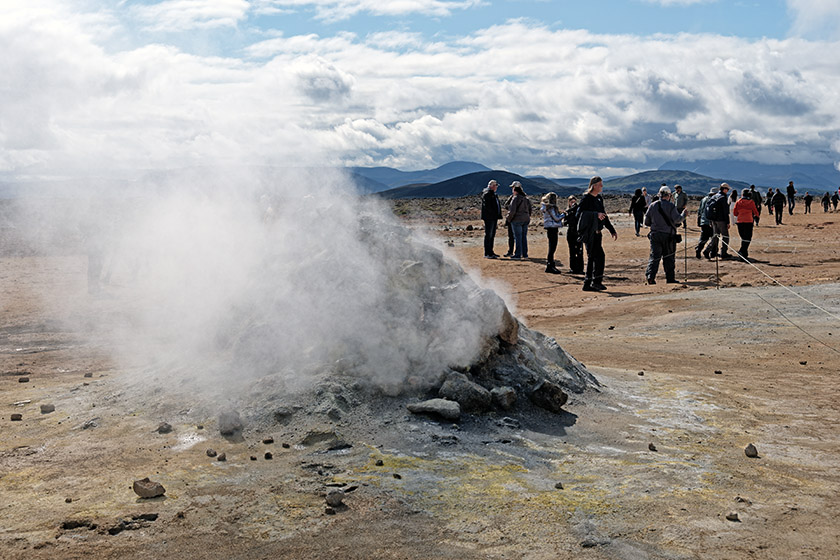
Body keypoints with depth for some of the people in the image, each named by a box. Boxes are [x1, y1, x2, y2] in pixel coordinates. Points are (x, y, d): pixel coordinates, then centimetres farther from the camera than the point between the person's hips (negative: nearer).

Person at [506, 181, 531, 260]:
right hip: (526, 220, 7)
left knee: (517, 237, -3)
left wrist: (509, 219, -5)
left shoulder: (515, 198, -15)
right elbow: (529, 209, 14)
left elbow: (512, 211, -18)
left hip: (517, 220, -7)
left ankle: (517, 255, -2)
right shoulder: (526, 198, 10)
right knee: (524, 237, 12)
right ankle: (525, 254, 16)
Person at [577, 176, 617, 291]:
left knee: (592, 258, 10)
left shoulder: (599, 198, 17)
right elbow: (580, 213, -22)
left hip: (596, 232, 9)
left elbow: (604, 216, 24)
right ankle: (597, 281, -9)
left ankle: (587, 284, 15)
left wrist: (612, 230, 23)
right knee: (600, 256, -15)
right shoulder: (586, 198, -9)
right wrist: (596, 215, -30)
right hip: (588, 232, -9)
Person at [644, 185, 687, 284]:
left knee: (654, 256, 3)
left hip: (655, 234, 3)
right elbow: (677, 219, -14)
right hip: (668, 235, -3)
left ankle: (649, 276, -11)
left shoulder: (652, 206, 5)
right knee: (669, 257, 7)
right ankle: (670, 278, 11)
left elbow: (646, 222, 8)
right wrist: (683, 214, 4)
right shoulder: (670, 206, -7)